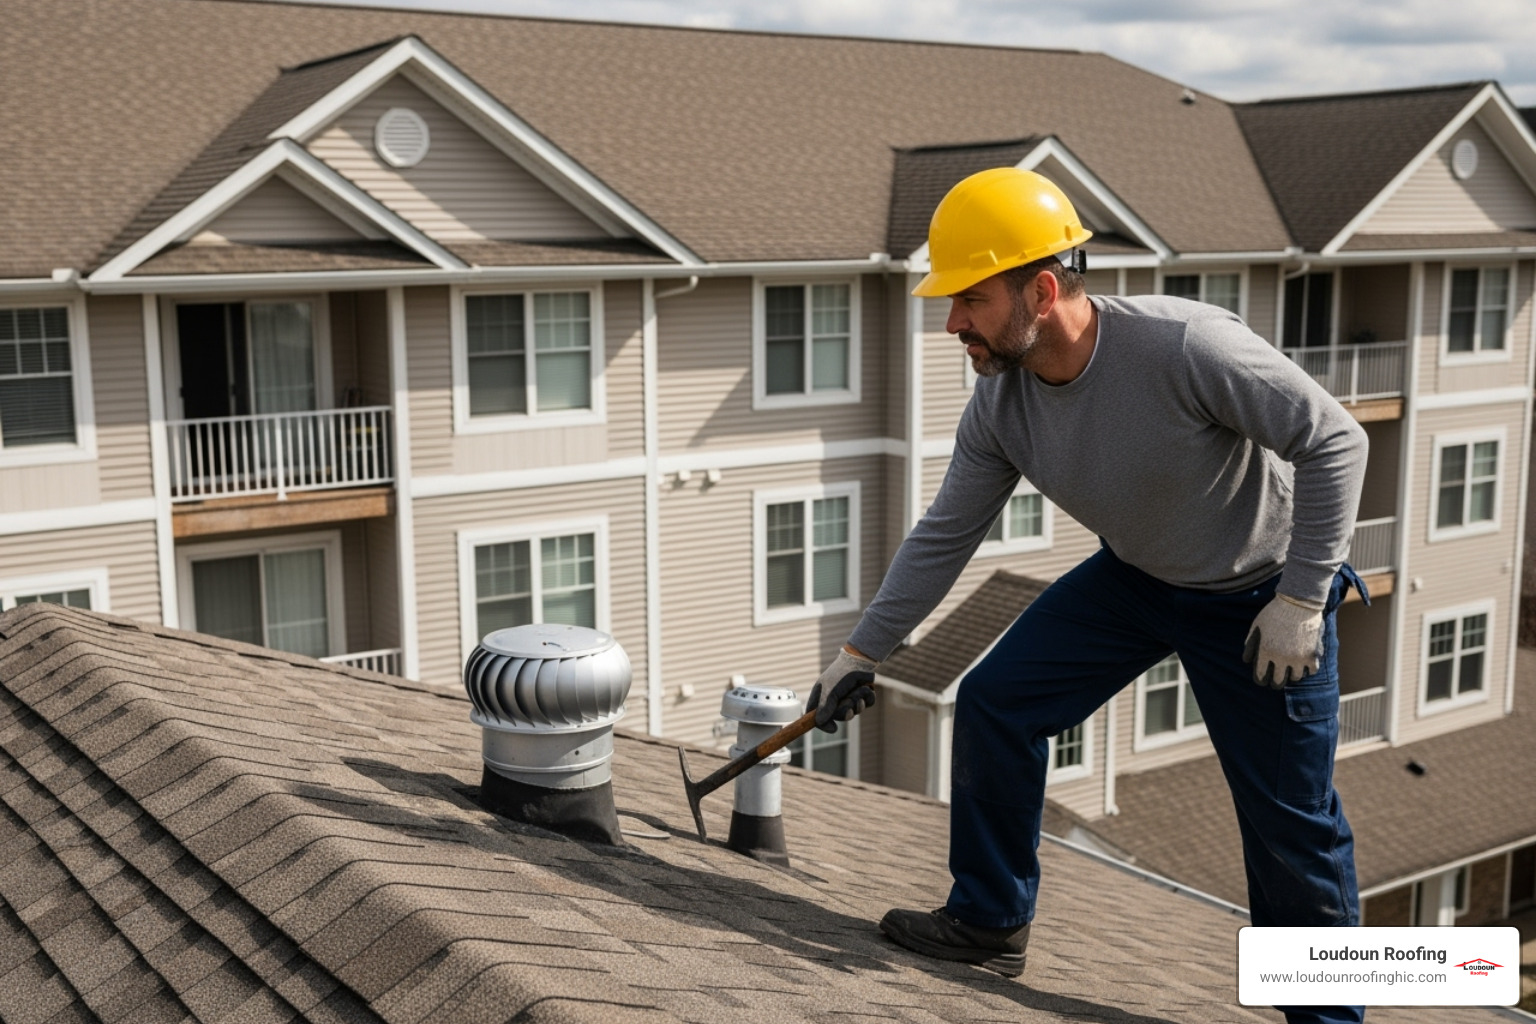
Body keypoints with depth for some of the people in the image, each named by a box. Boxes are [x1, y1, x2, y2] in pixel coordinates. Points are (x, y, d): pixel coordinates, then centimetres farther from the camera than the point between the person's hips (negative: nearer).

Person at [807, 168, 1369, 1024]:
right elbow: (945, 536, -2)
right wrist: (862, 651, 1)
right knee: (994, 703, -2)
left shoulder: (1183, 345, -34)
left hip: (1261, 593, -5)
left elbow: (1334, 442, -24)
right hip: (1133, 576, 6)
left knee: (1292, 826, -1)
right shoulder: (1000, 403, -14)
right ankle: (990, 921, 14)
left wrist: (1301, 601, -23)